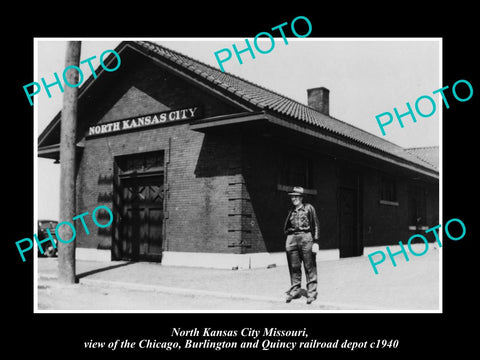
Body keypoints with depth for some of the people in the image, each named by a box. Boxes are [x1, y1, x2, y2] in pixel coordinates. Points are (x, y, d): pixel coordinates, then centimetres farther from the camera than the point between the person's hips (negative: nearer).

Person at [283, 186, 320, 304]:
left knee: (310, 267, 0)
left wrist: (315, 242, -7)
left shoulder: (309, 208, 3)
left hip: (306, 237, -4)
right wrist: (288, 241, 8)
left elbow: (316, 226, 0)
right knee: (294, 268, 6)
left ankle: (311, 293, 6)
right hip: (292, 238, 5)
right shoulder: (291, 211, 17)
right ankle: (295, 290, 16)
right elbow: (286, 227, 22)